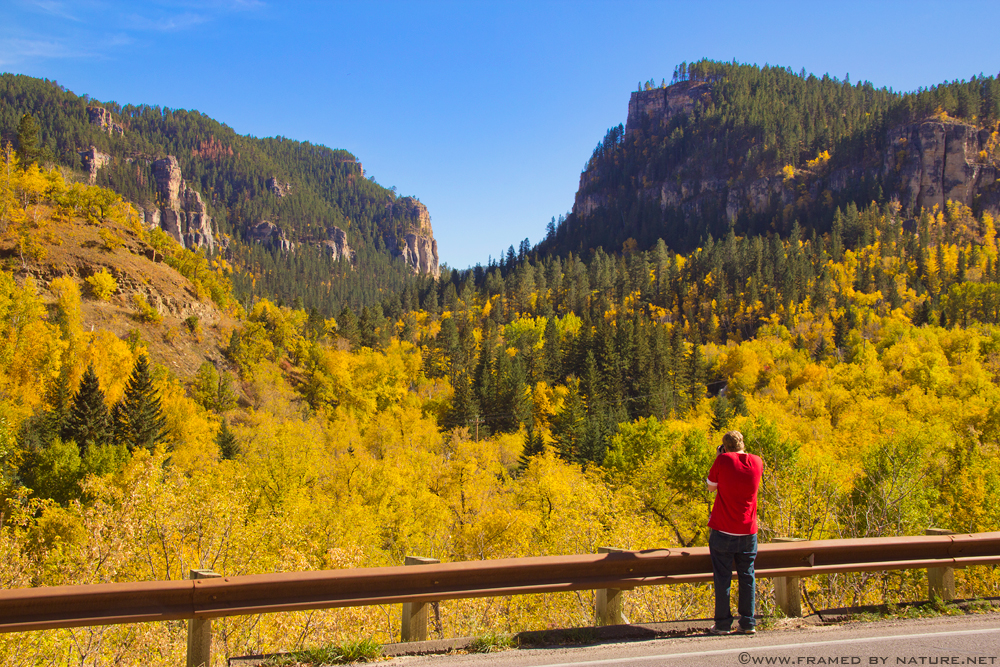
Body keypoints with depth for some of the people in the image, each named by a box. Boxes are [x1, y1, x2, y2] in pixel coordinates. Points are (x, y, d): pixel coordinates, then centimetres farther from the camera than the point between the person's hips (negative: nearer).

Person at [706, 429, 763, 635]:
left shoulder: (723, 460, -11)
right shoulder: (757, 462, 0)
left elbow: (710, 487, 2)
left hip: (722, 531, -3)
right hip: (748, 532, 3)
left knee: (722, 578, 4)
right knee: (747, 577, 11)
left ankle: (722, 624, 7)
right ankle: (748, 623, 13)